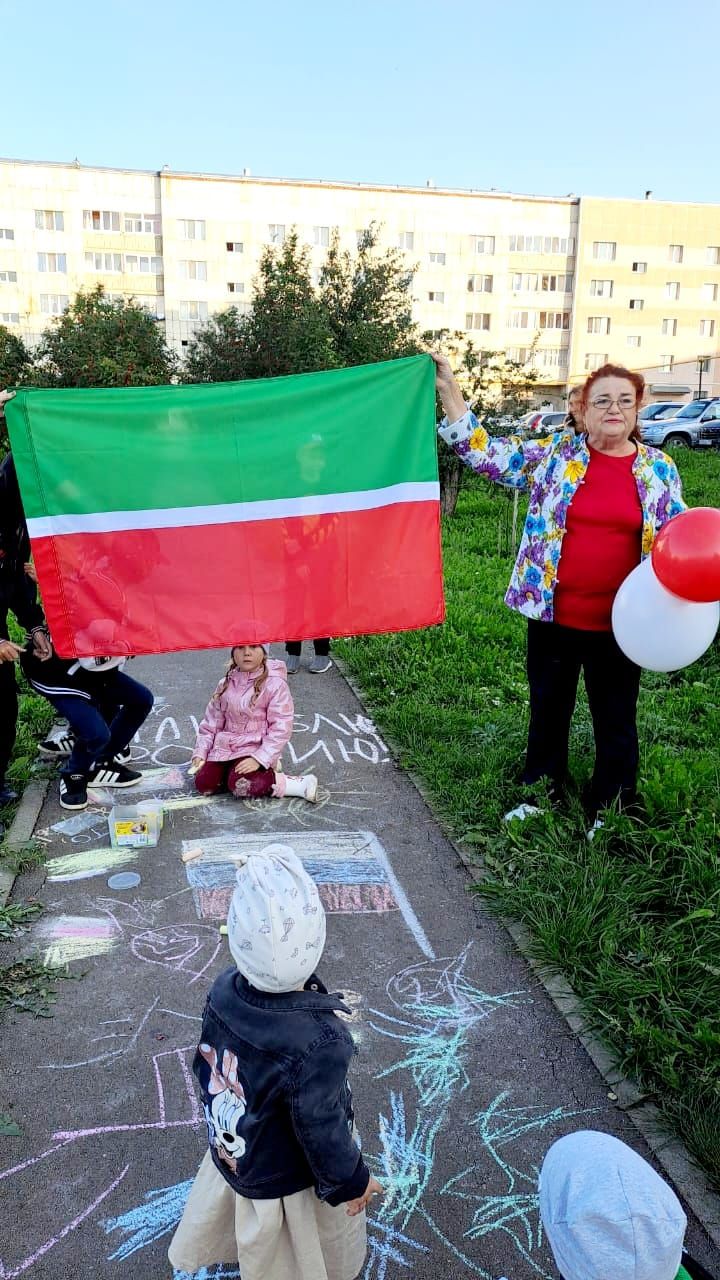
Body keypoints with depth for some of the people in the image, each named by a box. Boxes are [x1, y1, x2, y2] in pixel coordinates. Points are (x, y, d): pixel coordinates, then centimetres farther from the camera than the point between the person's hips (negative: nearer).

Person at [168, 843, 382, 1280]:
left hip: (229, 1152, 6)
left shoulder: (224, 990, -26)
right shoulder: (318, 1044, -44)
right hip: (288, 1180, -5)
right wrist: (351, 1182, -6)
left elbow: (207, 1065, -6)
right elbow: (322, 1130, -27)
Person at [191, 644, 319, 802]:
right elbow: (211, 721, 12)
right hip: (225, 746, 6)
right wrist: (199, 753, 4)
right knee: (204, 784, -14)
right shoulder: (227, 683, 6)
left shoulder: (275, 684, -13)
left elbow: (281, 728, -16)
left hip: (255, 747, -6)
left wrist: (259, 758, -24)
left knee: (239, 784, -31)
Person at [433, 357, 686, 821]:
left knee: (616, 721, 12)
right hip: (553, 614, 0)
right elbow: (487, 454, -4)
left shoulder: (660, 468, 3)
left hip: (618, 622, 0)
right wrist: (450, 391, -11)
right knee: (548, 711, 16)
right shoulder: (554, 455, 0)